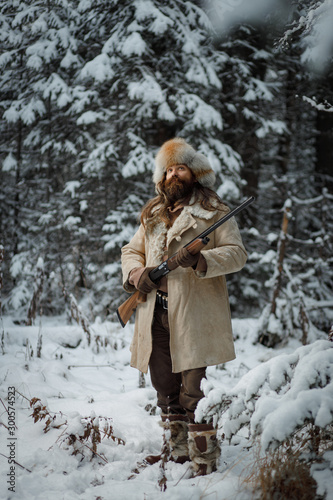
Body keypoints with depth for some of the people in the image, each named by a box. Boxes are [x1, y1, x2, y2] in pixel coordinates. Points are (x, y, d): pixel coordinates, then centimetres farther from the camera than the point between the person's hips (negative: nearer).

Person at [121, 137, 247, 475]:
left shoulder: (214, 213, 4)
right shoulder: (152, 214, 20)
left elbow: (236, 253, -7)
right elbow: (131, 251, 24)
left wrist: (200, 260, -25)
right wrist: (136, 273, 0)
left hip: (195, 313, -6)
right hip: (155, 314, 6)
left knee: (194, 392, -8)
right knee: (166, 390, 12)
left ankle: (204, 460, -1)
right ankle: (178, 451, 25)